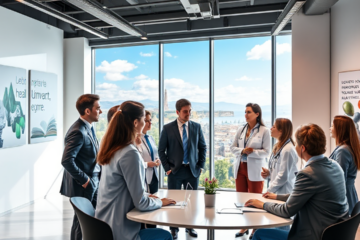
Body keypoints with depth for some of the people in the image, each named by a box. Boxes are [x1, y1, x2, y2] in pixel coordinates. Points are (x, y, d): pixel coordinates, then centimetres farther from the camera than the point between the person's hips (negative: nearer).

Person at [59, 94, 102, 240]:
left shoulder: (88, 128, 8)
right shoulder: (78, 132, -22)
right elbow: (67, 161, -27)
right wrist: (84, 180, -19)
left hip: (94, 182, 9)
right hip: (84, 185, -9)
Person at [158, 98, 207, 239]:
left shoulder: (196, 127, 2)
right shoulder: (168, 128, -5)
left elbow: (203, 147, 9)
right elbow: (161, 150, -1)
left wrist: (201, 165, 2)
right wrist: (167, 168, -6)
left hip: (192, 170, 2)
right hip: (175, 171, -2)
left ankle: (190, 227, 30)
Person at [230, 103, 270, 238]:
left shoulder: (264, 131, -6)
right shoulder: (241, 130, 7)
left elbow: (266, 152, -8)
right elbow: (233, 148, 6)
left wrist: (252, 152, -20)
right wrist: (242, 151, -13)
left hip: (255, 170, -4)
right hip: (240, 167, 5)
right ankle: (244, 227, 27)